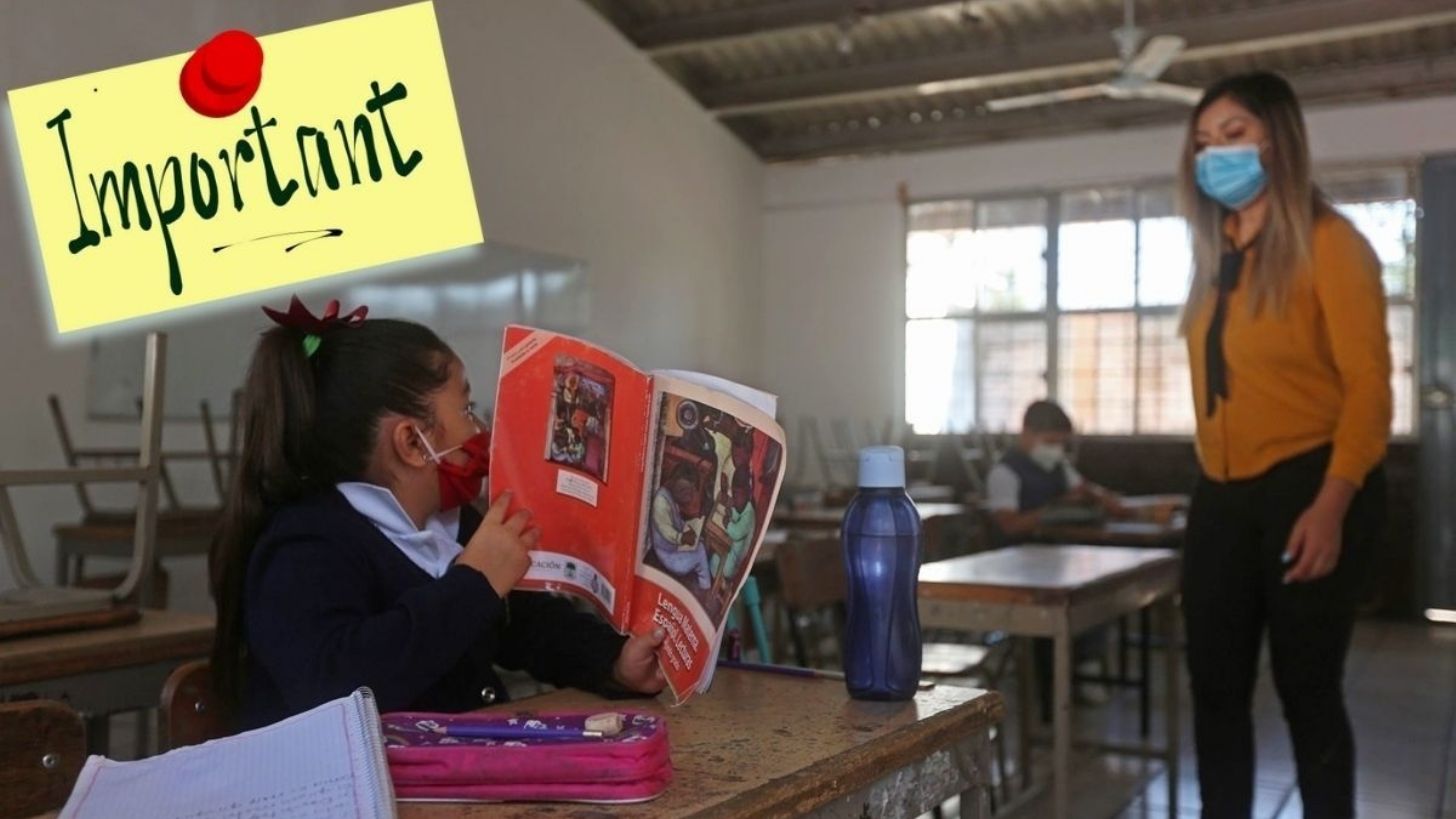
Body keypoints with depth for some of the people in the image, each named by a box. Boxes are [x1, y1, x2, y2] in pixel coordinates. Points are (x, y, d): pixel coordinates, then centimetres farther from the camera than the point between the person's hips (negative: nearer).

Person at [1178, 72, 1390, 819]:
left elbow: (1368, 386, -12)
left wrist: (1332, 504, -21)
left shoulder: (1327, 242, -7)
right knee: (1215, 684, 9)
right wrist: (1214, 479, 8)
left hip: (1307, 486, -7)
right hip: (1221, 495, 7)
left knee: (1306, 686, 1)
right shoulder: (1215, 256, 14)